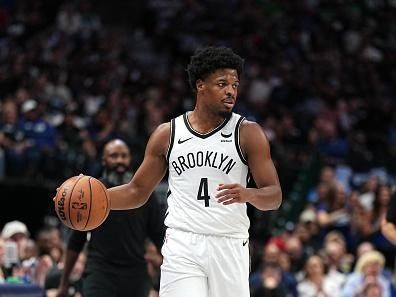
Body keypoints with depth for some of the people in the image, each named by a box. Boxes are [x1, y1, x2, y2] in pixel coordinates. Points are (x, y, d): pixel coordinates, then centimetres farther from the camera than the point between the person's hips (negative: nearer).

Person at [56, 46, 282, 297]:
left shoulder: (248, 133, 1)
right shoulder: (168, 134, 8)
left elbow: (274, 196, -2)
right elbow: (138, 192, 15)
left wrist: (248, 194, -24)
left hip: (229, 247, 0)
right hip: (182, 246, 0)